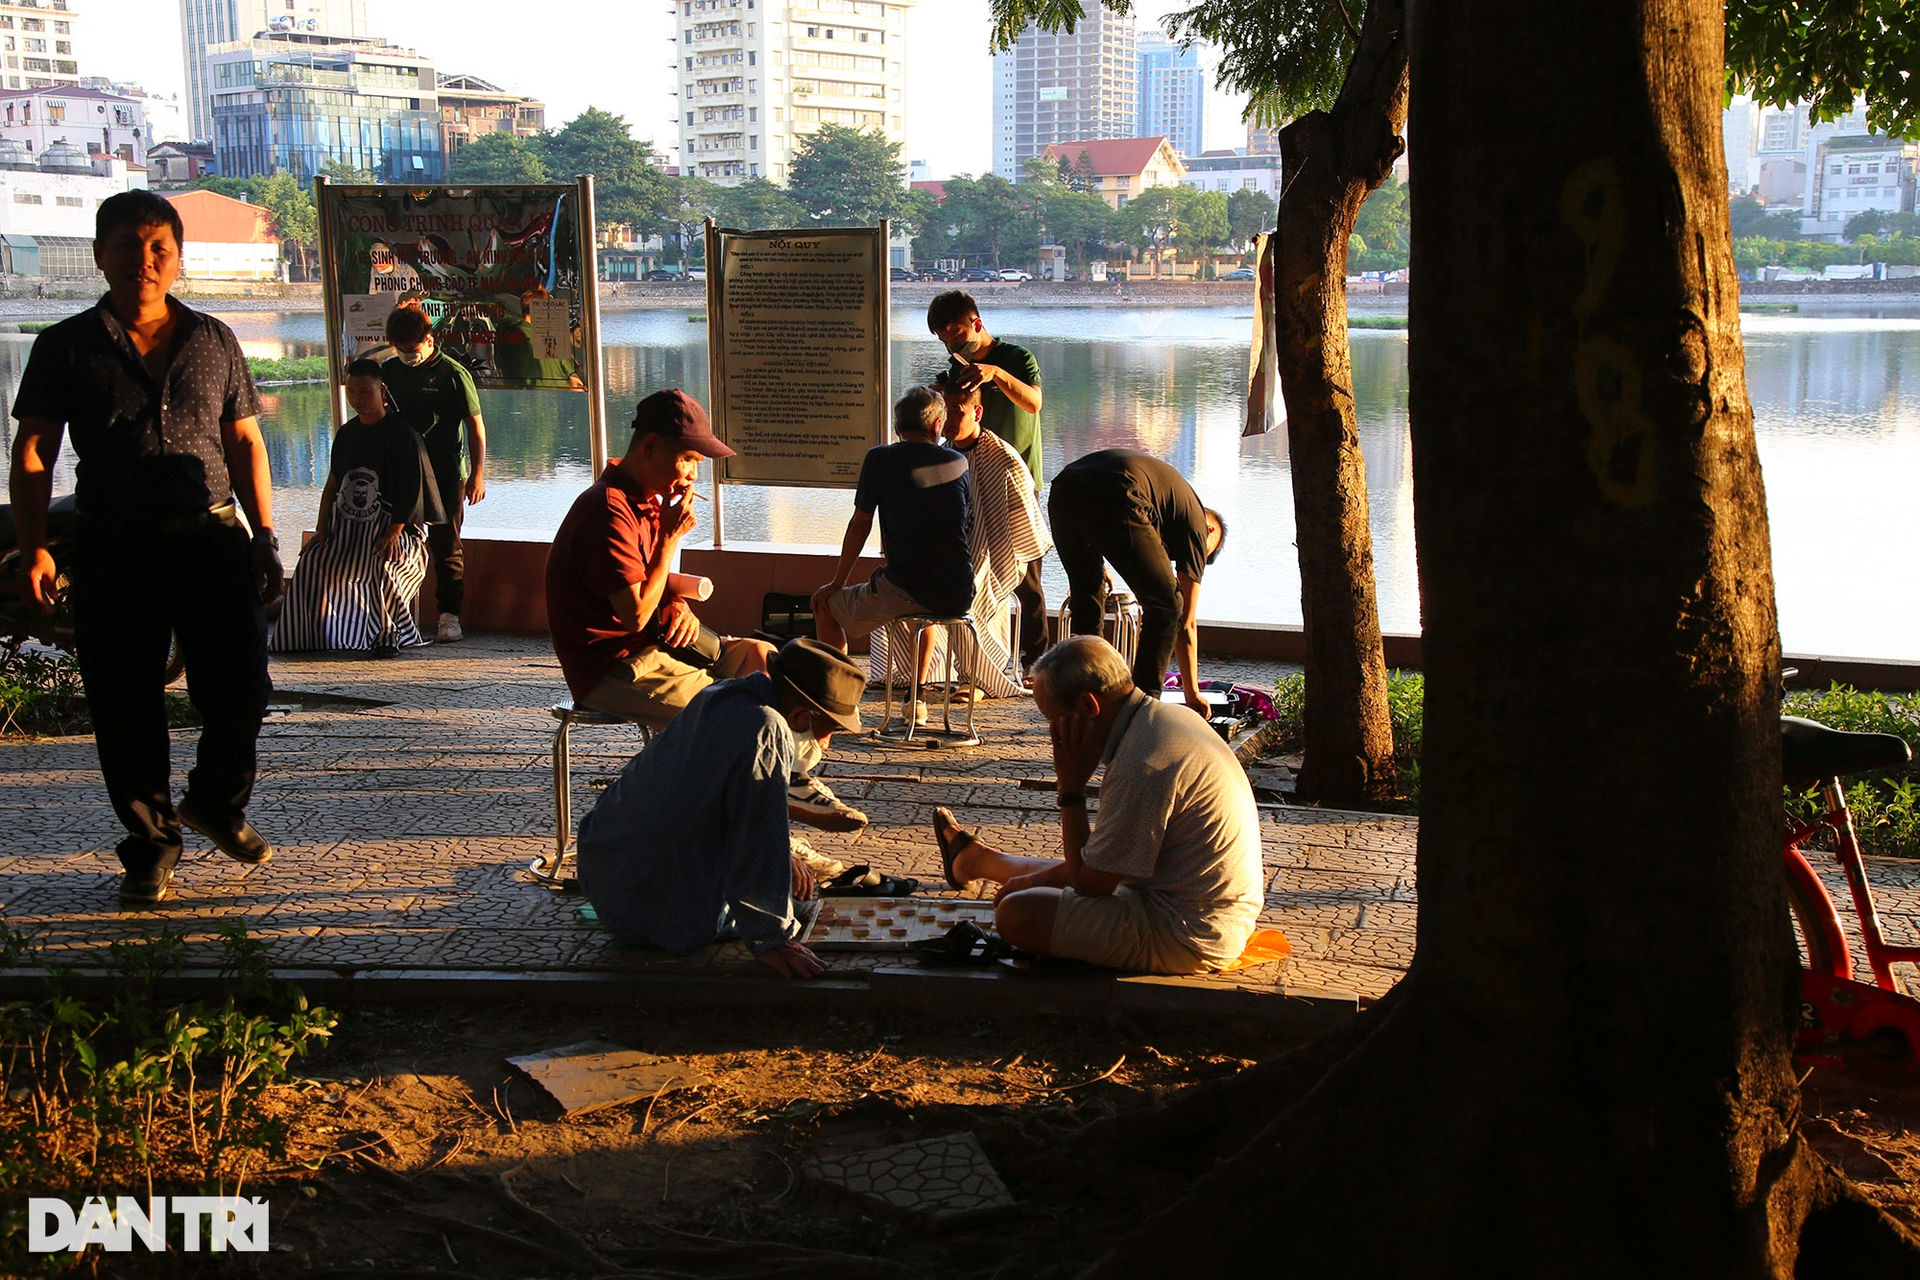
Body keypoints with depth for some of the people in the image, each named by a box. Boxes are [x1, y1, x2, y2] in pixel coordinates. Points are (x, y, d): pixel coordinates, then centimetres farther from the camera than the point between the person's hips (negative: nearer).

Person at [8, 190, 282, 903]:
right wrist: (34, 549, -5)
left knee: (241, 688, -2)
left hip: (214, 537, 2)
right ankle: (150, 844, 19)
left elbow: (245, 442, 17)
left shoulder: (213, 341, 13)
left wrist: (264, 534, 9)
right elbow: (32, 455, 5)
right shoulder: (67, 347, 6)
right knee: (126, 708, 2)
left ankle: (216, 802, 27)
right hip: (116, 548, -1)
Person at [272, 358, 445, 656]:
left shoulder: (402, 434, -3)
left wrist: (393, 533, -19)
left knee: (383, 567, -35)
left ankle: (389, 633, -14)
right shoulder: (346, 433, 15)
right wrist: (322, 530, 5)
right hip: (346, 526, 6)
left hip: (396, 528, -6)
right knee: (313, 562, -19)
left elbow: (411, 491, -9)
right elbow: (332, 486, 18)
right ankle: (320, 634, -5)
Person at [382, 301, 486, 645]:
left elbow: (475, 426, -4)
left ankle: (449, 615, 4)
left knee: (446, 544, -2)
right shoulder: (390, 371, 9)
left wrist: (477, 475, -8)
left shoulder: (453, 373, -5)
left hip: (446, 472, -4)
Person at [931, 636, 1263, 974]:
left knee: (1015, 914, -8)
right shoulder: (1168, 717, 4)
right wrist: (1036, 879, 17)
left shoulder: (1143, 764, -27)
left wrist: (1070, 787, -13)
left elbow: (1090, 881, -18)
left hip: (1187, 940, -10)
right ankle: (976, 859, 59)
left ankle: (976, 859, 28)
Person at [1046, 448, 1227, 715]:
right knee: (1165, 605, 11)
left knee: (1086, 603, 25)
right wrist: (1192, 693, 31)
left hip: (1061, 492, 7)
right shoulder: (1196, 523, 23)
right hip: (1114, 498, -7)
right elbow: (1186, 624, 24)